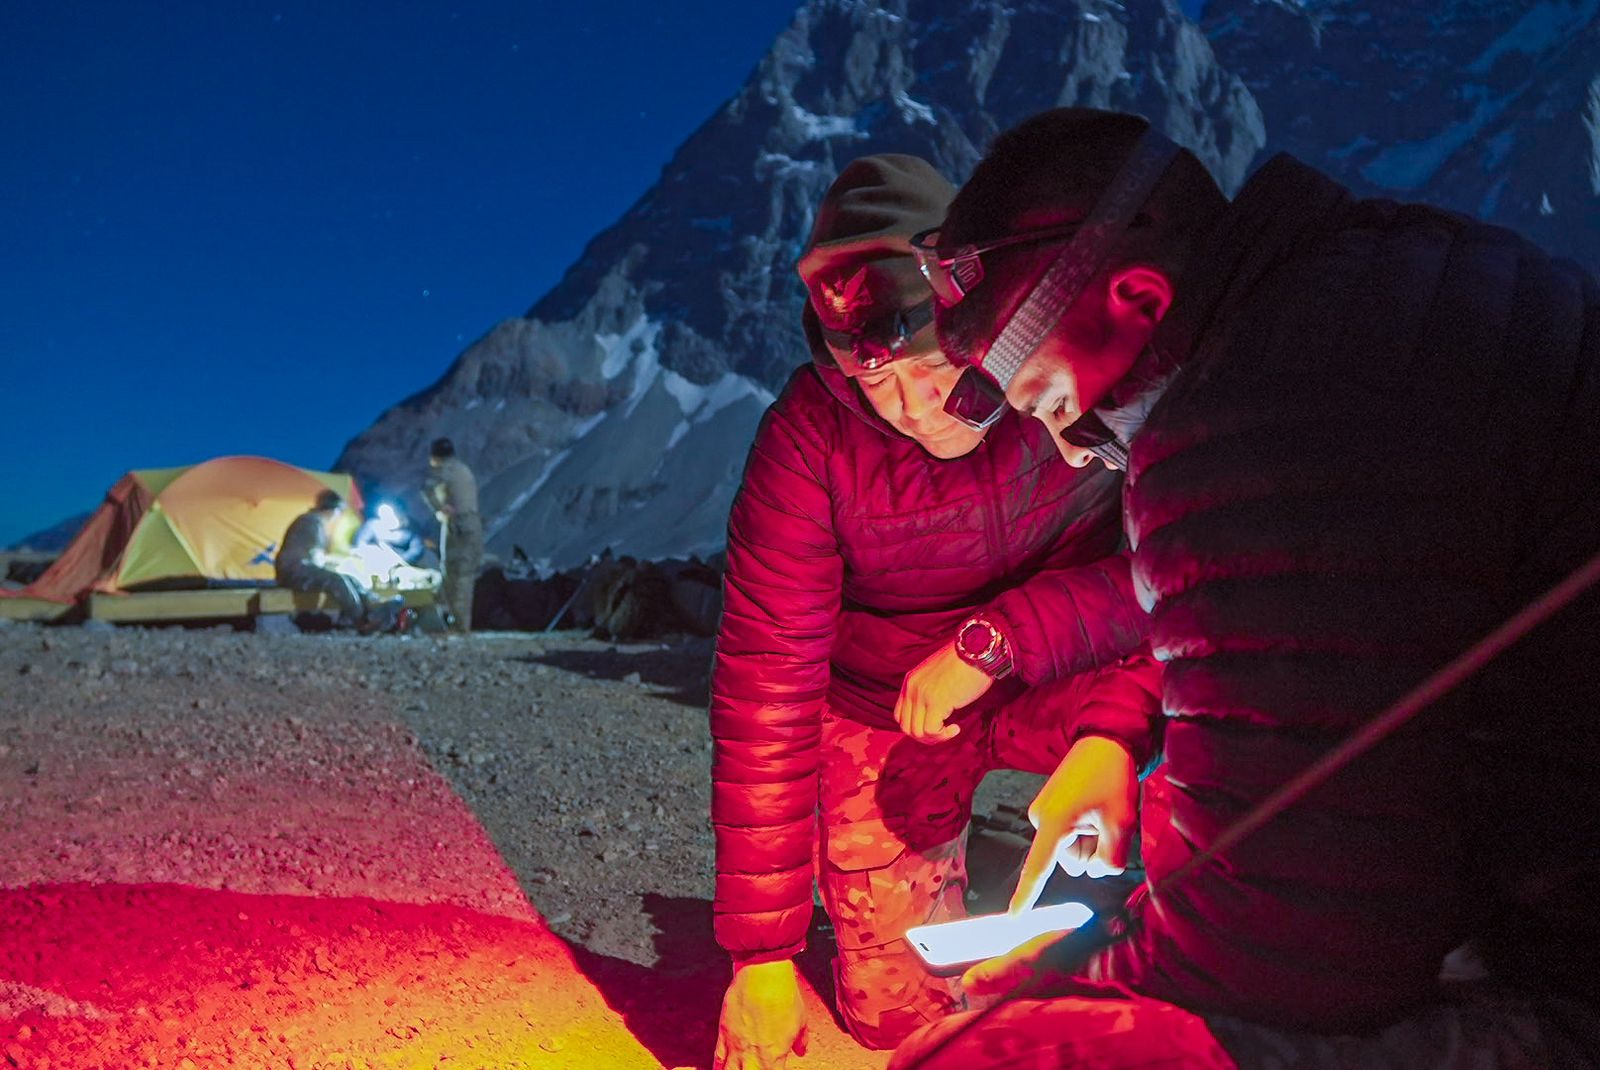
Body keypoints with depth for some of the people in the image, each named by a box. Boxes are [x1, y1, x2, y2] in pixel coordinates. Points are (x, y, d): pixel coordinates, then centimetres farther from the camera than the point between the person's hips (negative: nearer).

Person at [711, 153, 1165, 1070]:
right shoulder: (811, 437, -25)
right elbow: (767, 692, -24)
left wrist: (999, 637, -40)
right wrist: (763, 953, -21)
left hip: (1061, 681, 1)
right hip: (884, 714, 0)